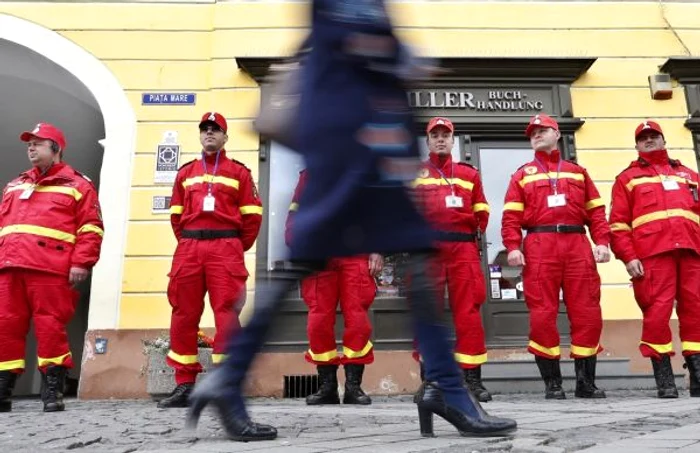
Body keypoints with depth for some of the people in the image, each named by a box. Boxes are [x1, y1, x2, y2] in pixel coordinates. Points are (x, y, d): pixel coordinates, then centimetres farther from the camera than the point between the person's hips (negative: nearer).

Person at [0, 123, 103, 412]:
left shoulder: (77, 185, 7)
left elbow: (91, 228, -2)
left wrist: (81, 263, -12)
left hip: (50, 270, -6)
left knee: (50, 329, -5)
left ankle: (52, 392, 3)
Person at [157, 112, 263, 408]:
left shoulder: (238, 172, 10)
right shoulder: (185, 173, 21)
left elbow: (252, 214, 4)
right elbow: (176, 214, 19)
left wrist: (238, 247, 4)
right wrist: (186, 242, 11)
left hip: (225, 248, -3)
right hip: (188, 249, 4)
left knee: (226, 314, -7)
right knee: (184, 315, 2)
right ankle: (184, 386, 10)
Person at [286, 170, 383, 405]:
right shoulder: (310, 172, 20)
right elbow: (296, 211, 13)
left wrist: (377, 250, 1)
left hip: (357, 255, 0)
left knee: (358, 320, -5)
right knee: (319, 321, -2)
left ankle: (354, 386, 6)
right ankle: (327, 386, 10)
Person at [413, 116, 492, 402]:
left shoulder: (469, 174, 21)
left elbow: (481, 211, 17)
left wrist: (475, 234, 6)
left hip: (463, 247, 1)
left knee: (468, 311, -1)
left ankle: (472, 378, 5)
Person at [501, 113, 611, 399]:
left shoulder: (577, 172, 22)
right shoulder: (522, 175, 16)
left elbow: (595, 211, 14)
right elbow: (511, 216, 4)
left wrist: (602, 241, -1)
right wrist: (513, 247, -10)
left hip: (577, 245, 2)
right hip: (539, 247, -2)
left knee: (587, 314, 0)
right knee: (543, 315, -5)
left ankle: (586, 381, 11)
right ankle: (552, 383, 4)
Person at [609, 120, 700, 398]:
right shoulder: (628, 178, 16)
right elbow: (618, 222, 5)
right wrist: (628, 257, -7)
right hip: (652, 253, -4)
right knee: (657, 313, -8)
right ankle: (664, 381, -3)